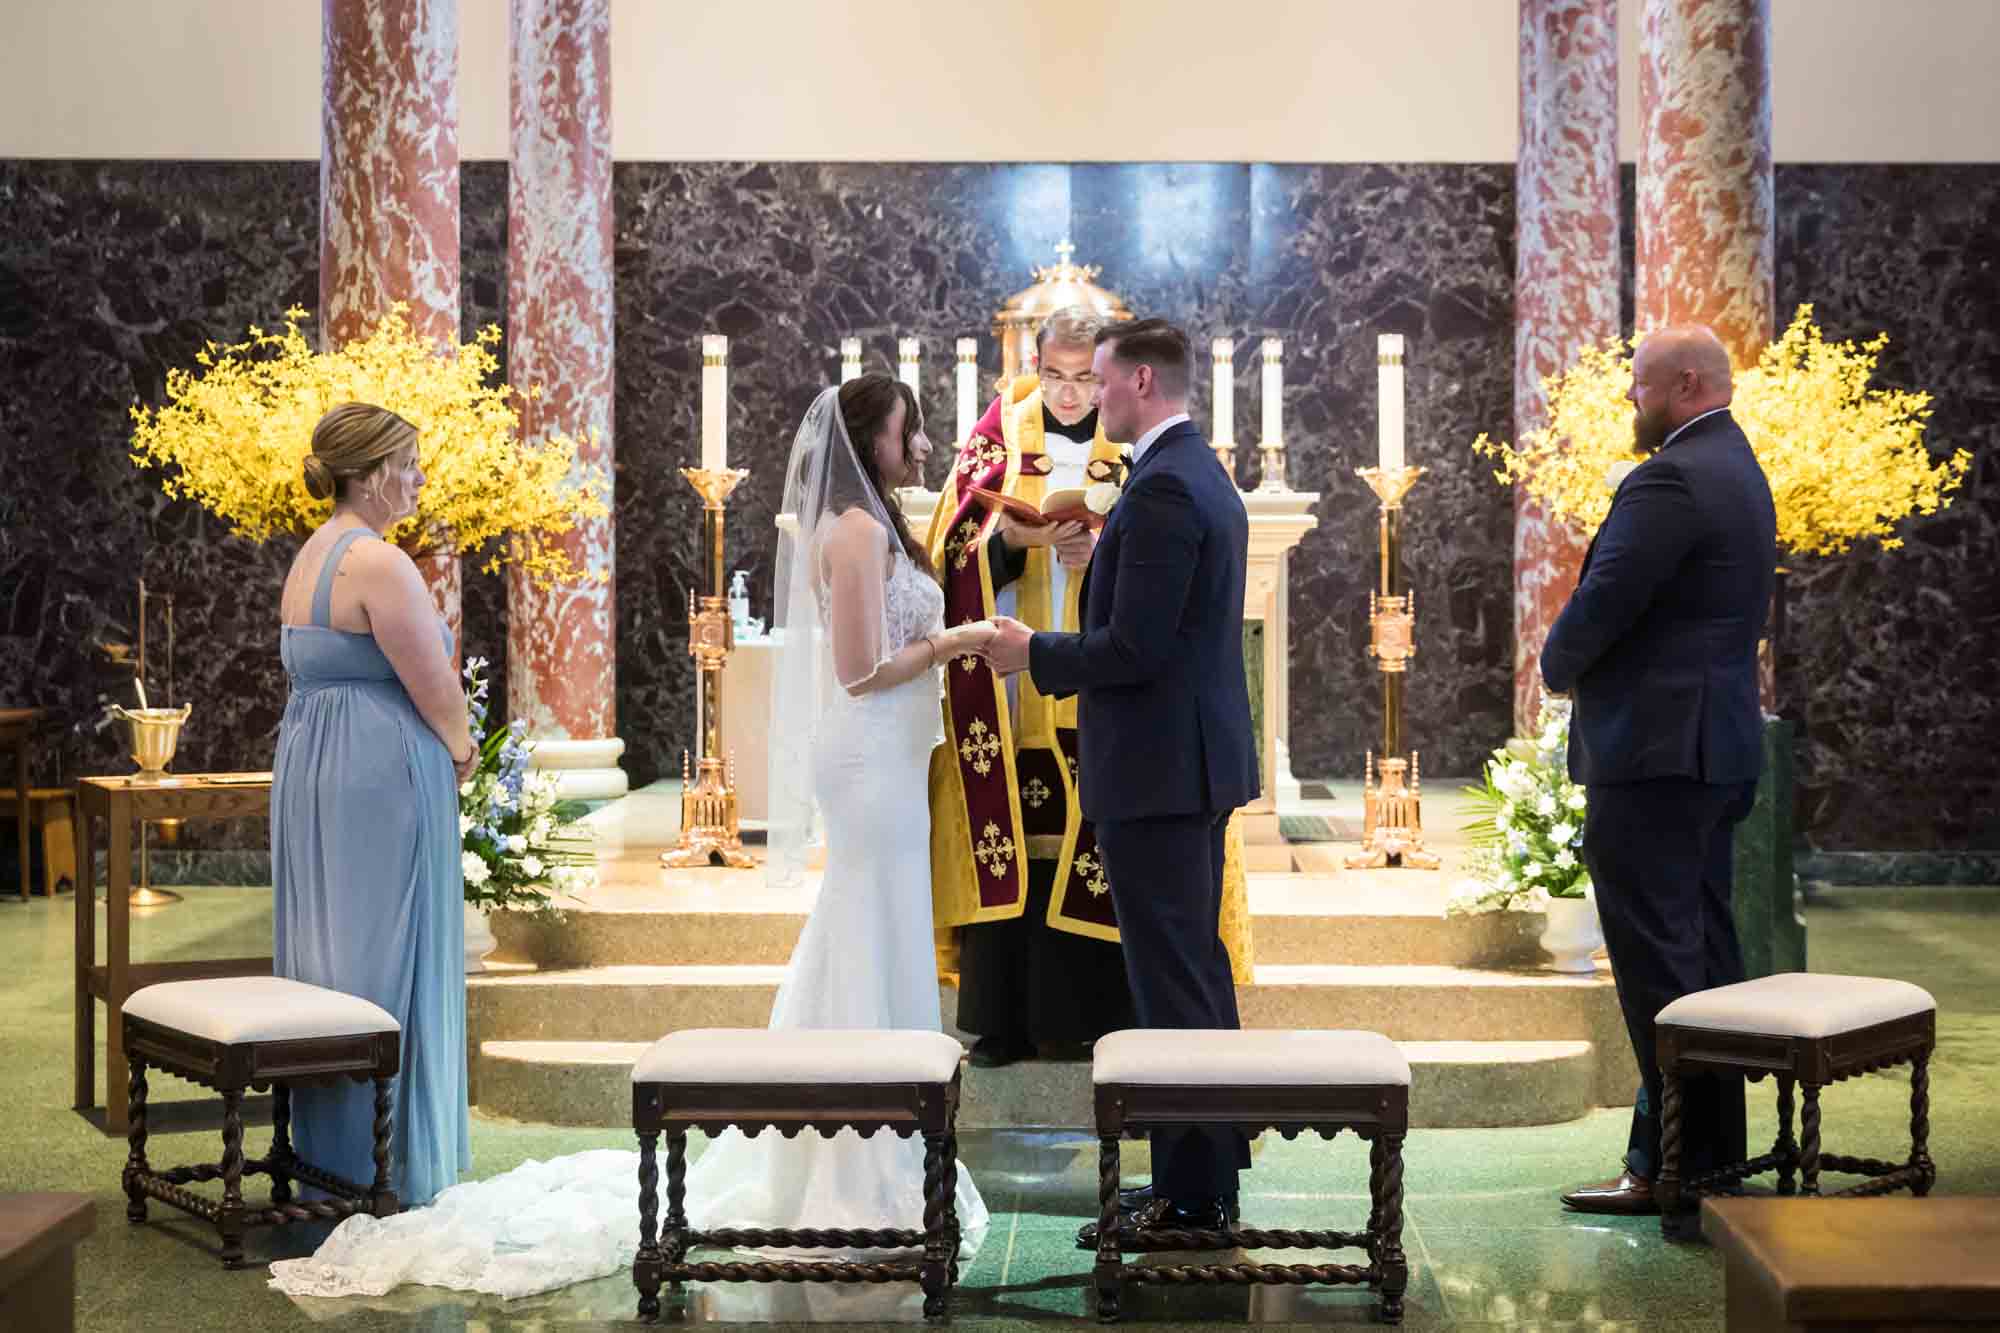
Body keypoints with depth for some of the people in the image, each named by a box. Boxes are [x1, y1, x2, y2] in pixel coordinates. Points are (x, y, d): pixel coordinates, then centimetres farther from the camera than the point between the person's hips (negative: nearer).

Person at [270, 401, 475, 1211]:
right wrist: (460, 753, 4)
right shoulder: (378, 562, -17)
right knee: (387, 958, -2)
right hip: (384, 775, -9)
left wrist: (441, 752, 10)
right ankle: (389, 1160, 4)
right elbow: (437, 690, -17)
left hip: (310, 770, 9)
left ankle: (324, 1145, 21)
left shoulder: (310, 557, 12)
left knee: (328, 949, 13)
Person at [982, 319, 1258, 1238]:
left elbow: (1134, 649, -22)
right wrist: (1058, 652, 16)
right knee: (1198, 970, 15)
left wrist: (1035, 655, -8)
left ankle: (1189, 1195, 1)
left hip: (1157, 774, -10)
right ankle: (1211, 1171, 24)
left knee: (1173, 984, -5)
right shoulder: (1204, 476, 14)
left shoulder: (1162, 489, -18)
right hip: (1199, 759, 10)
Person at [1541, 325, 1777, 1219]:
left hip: (1653, 750, -11)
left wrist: (1559, 667, 0)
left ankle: (1665, 1164, -4)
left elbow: (1603, 601, -20)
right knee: (1705, 950, 14)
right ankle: (1715, 1146, 21)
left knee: (1658, 961, -7)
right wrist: (1581, 663, 11)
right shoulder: (1737, 471, 16)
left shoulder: (1670, 482, -17)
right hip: (1716, 747, 11)